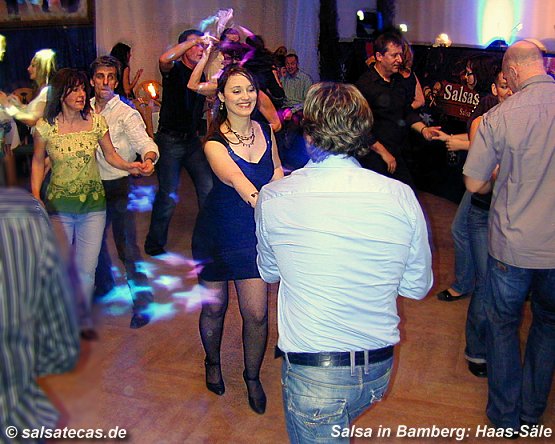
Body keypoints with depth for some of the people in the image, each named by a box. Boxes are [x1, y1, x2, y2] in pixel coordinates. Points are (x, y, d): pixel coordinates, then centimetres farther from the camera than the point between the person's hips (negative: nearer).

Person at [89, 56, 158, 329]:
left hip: (118, 186, -5)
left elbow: (144, 142, -22)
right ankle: (104, 284, 43)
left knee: (126, 245, -5)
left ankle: (142, 302, 6)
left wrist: (148, 158, -43)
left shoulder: (126, 114, -8)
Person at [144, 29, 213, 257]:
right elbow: (165, 59, -30)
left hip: (193, 140, 6)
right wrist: (194, 40, -25)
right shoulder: (175, 70, -8)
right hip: (170, 140, -6)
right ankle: (154, 244, 14)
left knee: (208, 188, -1)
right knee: (168, 195, -3)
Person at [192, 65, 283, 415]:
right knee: (214, 307, 15)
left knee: (257, 313, 0)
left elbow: (277, 171, 12)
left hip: (256, 233, 3)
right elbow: (239, 183, -36)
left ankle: (253, 377, 28)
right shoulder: (214, 143, -19)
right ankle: (213, 363, 46)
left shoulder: (266, 131, -3)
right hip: (217, 233, -2)